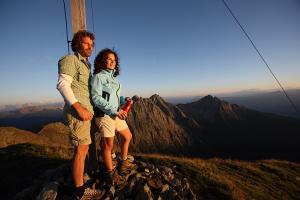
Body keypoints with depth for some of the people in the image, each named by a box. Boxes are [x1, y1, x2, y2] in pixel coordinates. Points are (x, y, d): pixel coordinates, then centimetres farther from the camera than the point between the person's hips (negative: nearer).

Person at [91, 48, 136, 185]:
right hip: (104, 115, -8)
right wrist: (115, 110, -21)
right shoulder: (98, 76, -7)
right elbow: (96, 98, -16)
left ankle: (123, 163, 33)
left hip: (116, 114, 8)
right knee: (108, 145, 1)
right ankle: (109, 174, 21)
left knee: (127, 136, 17)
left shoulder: (114, 77, 14)